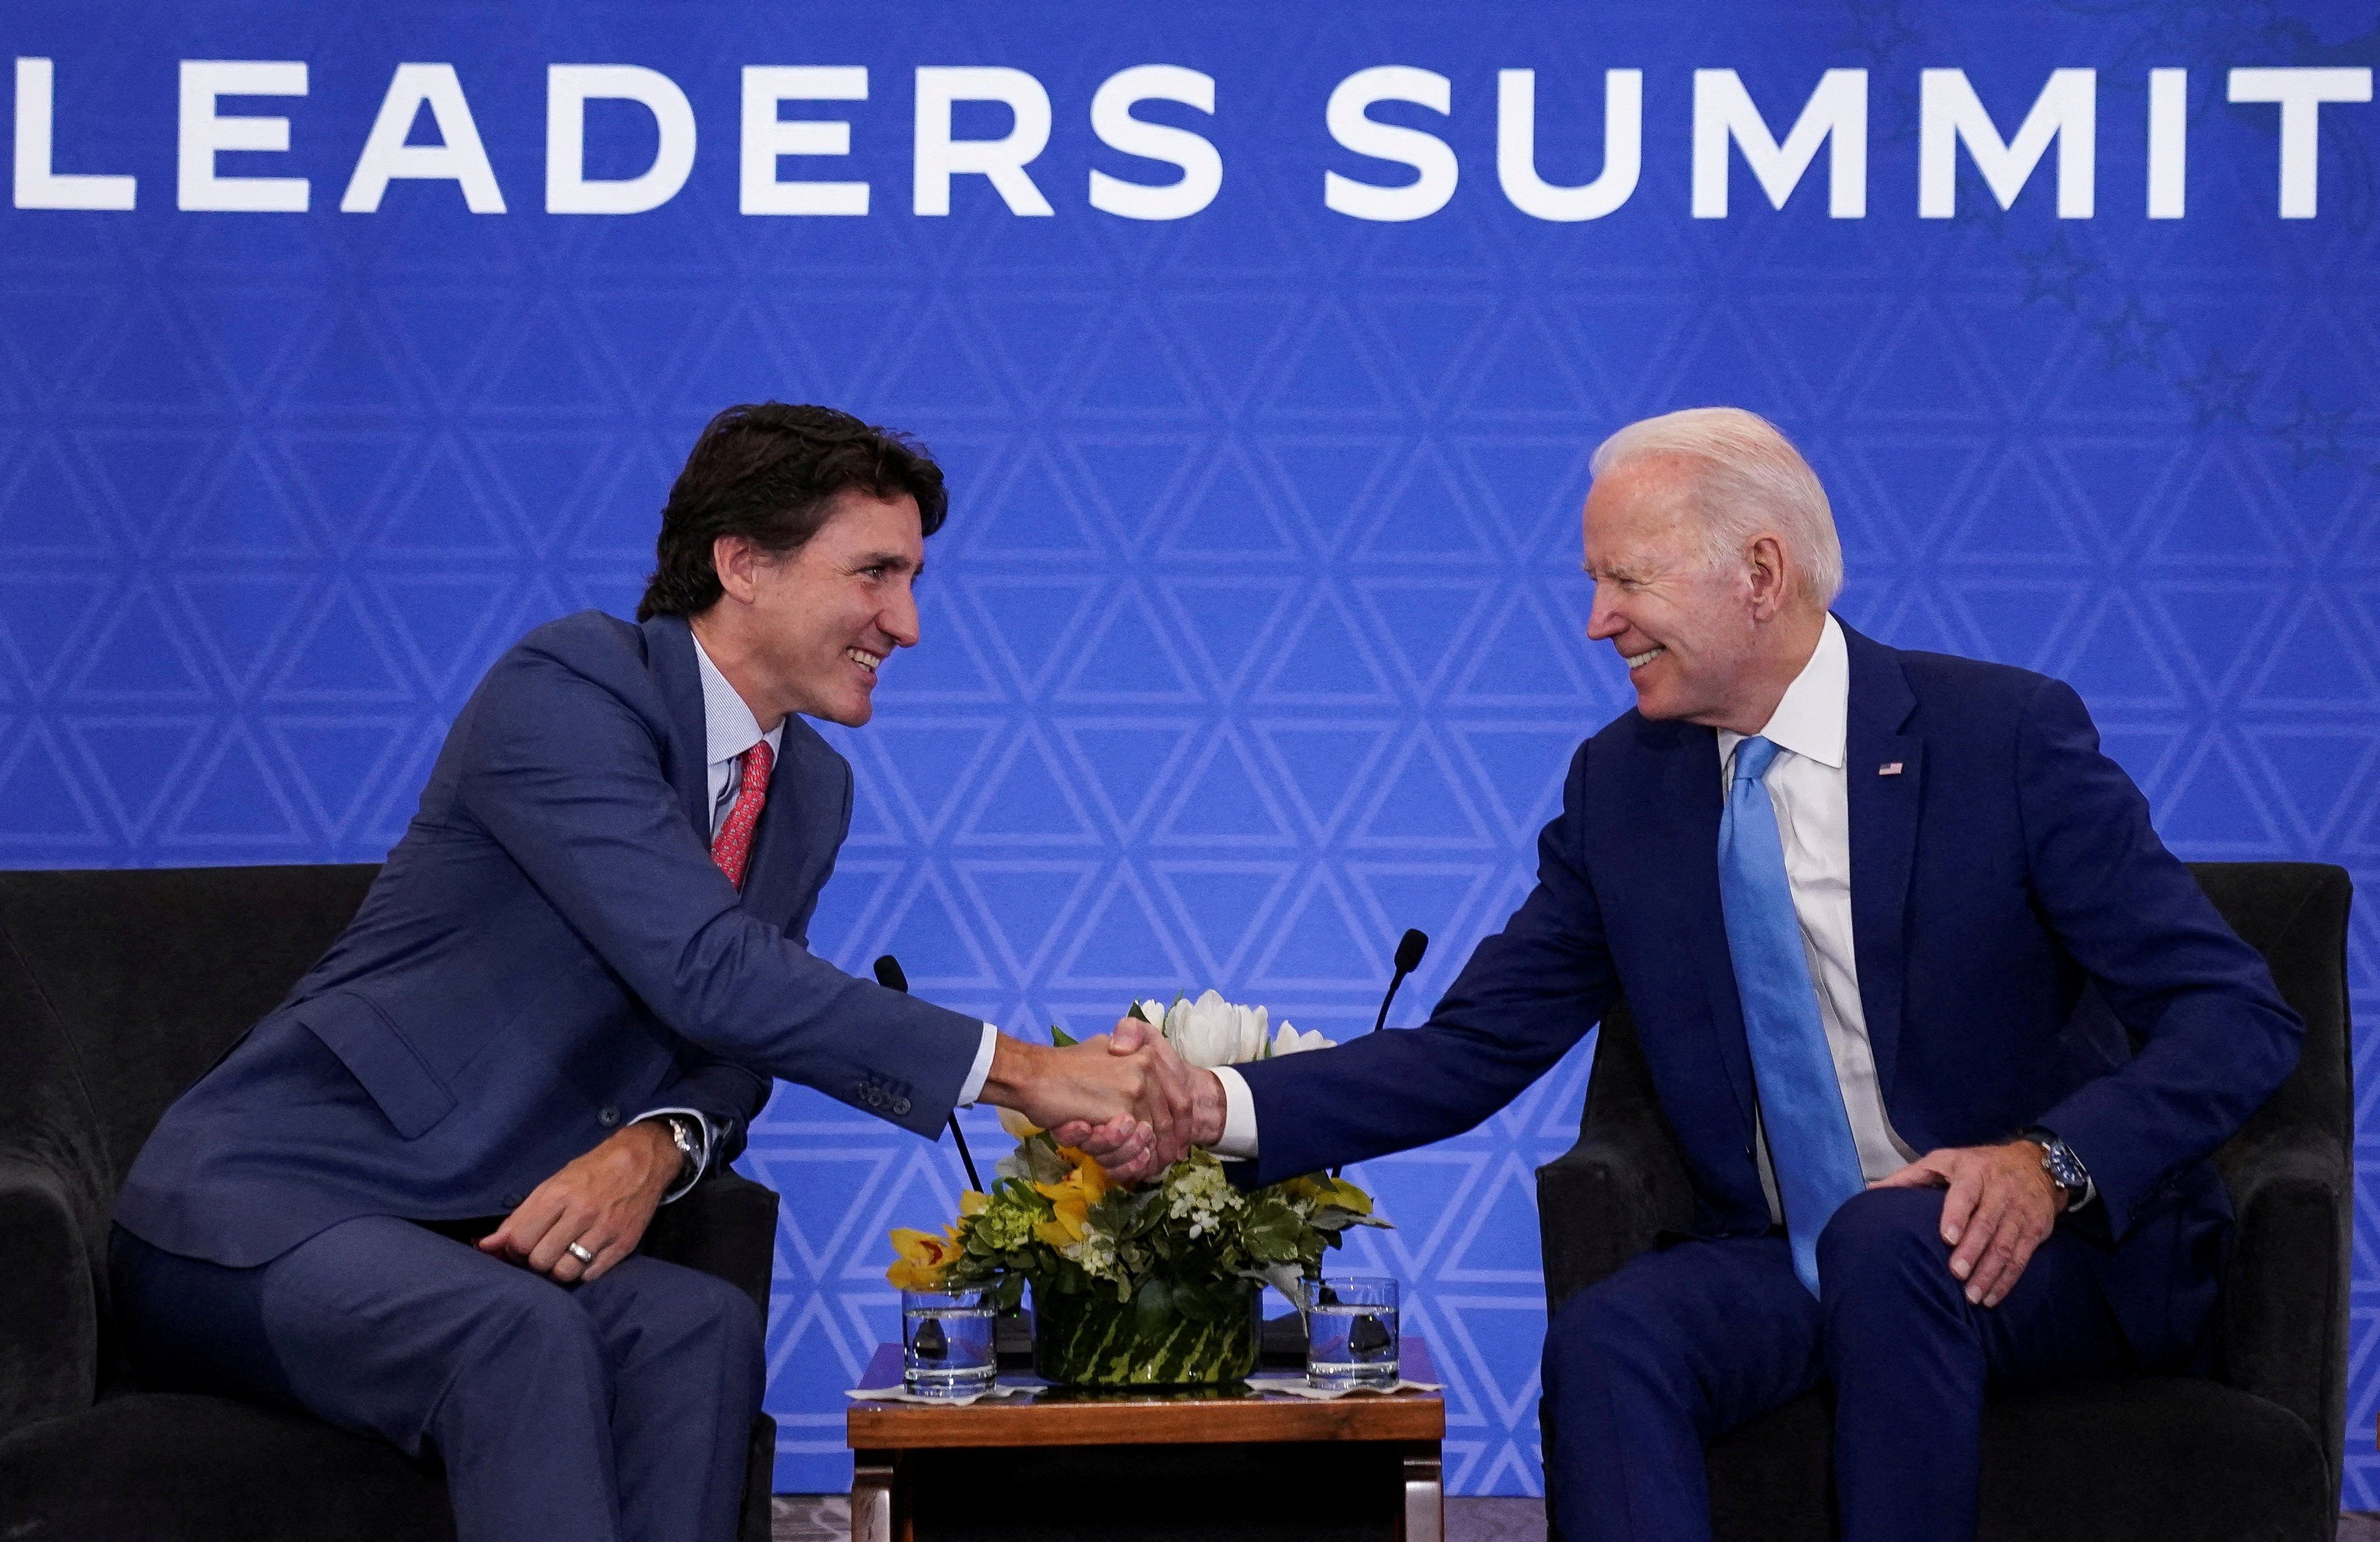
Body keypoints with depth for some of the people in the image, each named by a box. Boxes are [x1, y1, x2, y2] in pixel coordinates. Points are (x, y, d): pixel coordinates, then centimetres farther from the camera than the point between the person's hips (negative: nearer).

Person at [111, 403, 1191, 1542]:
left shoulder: (811, 789, 11)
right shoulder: (567, 687, -16)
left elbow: (729, 1054, 12)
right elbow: (707, 973, -26)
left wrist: (655, 1149, -14)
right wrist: (1021, 1073, -27)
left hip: (473, 1240, 7)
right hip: (262, 1203, -7)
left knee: (699, 1329, -25)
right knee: (520, 1336, -36)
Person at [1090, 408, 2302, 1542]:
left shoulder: (2007, 737, -9)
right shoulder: (1621, 786, 5)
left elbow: (2239, 1017, -12)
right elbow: (1472, 1052, 4)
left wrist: (2053, 1164, -29)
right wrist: (1219, 1107, -12)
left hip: (2059, 1251, -3)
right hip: (1782, 1268, 3)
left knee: (1885, 1242, -36)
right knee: (1604, 1343, -28)